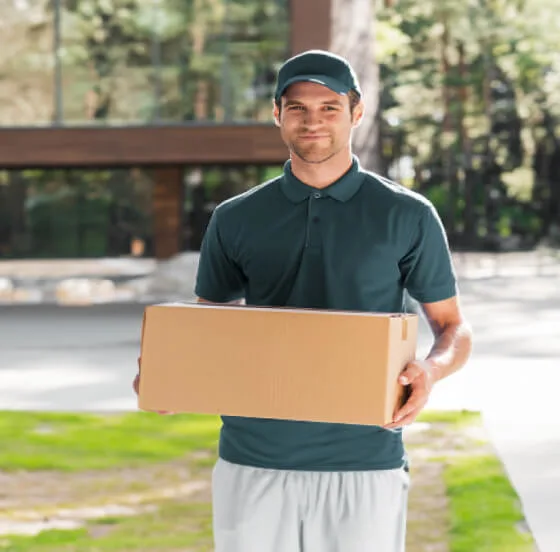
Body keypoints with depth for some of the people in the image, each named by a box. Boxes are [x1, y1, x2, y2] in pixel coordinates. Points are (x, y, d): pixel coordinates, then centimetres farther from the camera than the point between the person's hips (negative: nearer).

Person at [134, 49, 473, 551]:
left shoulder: (407, 216, 3)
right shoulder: (236, 220, 8)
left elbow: (454, 329, 8)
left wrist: (432, 369, -15)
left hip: (364, 465, -2)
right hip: (253, 462, 2)